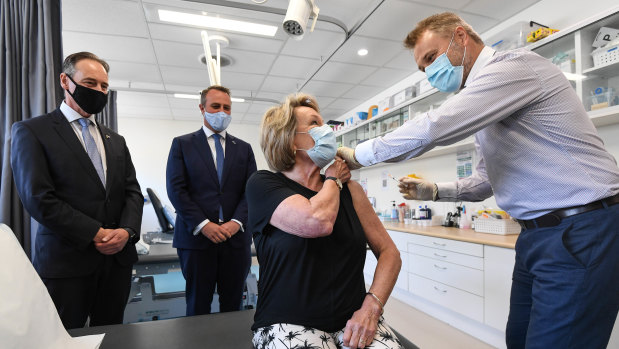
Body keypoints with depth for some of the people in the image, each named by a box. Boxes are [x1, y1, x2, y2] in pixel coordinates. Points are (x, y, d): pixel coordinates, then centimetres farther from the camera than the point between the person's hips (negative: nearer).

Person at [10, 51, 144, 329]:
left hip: (118, 258, 5)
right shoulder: (31, 131, -1)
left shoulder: (115, 140, 14)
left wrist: (127, 230, -10)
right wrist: (95, 234, -15)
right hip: (66, 263, -4)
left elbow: (133, 192, 8)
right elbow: (38, 198, -11)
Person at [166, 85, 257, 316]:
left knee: (233, 305, 11)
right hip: (196, 237, -2)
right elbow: (176, 190, -4)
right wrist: (203, 225, -13)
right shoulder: (182, 144, 6)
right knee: (198, 306, 9)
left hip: (236, 238, 2)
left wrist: (236, 222, -11)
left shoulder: (243, 148, 12)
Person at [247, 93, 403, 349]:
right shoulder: (262, 184, -6)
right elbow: (319, 221, -23)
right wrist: (333, 179, -4)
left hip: (353, 322, 3)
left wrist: (371, 307, -11)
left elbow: (389, 253, 5)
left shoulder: (350, 189, 6)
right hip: (289, 325, -2)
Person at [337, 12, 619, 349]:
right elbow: (487, 179, 21)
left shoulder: (514, 65, -13)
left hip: (580, 233, -9)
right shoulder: (486, 98, 17)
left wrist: (358, 154, -12)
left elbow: (431, 129, -24)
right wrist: (434, 191, 5)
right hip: (537, 233, 9)